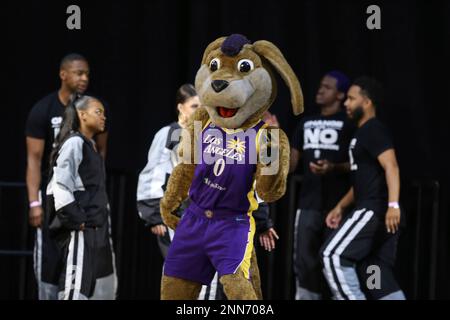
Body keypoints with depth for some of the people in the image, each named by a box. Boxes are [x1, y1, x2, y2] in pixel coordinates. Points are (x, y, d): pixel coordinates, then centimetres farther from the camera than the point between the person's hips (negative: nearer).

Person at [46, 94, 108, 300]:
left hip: (88, 229, 10)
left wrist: (92, 224, 15)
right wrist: (75, 220, -18)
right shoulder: (74, 143, -9)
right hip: (77, 230, -10)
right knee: (74, 289, -17)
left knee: (84, 289, 11)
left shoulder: (90, 146, 20)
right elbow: (61, 186, -19)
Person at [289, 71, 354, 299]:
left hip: (337, 205, -5)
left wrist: (333, 168, -21)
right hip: (309, 205, 5)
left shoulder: (349, 124, -3)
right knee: (305, 262, 4)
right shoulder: (306, 123, 16)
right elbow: (291, 165, 15)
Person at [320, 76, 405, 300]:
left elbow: (391, 166, -22)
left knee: (333, 255, -12)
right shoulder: (362, 133, 22)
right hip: (371, 210, 10)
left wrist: (393, 205, -33)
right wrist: (340, 207, 28)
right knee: (381, 276, 7)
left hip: (375, 210, -10)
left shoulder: (374, 130, -9)